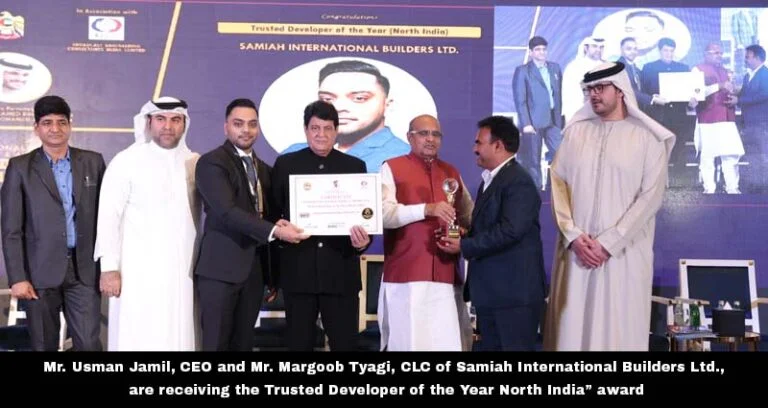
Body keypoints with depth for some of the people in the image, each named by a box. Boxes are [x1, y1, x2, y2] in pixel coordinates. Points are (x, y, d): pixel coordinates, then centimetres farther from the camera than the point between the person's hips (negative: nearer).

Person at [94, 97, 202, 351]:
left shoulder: (195, 163, 8)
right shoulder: (126, 162, -2)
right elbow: (108, 216, -5)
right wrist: (109, 268, -10)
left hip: (183, 272, 3)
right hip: (139, 272, -3)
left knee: (180, 338, 3)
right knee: (138, 340, -2)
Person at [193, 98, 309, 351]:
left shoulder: (264, 169, 16)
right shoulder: (211, 162, -6)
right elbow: (226, 211, -18)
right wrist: (274, 231, -23)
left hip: (255, 269, 6)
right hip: (220, 267, -6)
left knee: (243, 343, 9)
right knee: (217, 343, -3)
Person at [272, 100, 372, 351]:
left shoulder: (355, 166, 8)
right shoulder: (285, 164, 7)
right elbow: (273, 213, 6)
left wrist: (363, 241, -13)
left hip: (341, 271, 0)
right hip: (297, 271, 0)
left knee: (345, 344, 2)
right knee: (299, 344, 8)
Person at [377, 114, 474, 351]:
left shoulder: (451, 172, 18)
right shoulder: (391, 168, 3)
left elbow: (469, 216, 24)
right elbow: (384, 213, -11)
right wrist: (427, 209, -21)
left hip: (446, 274, 4)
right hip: (406, 274, -4)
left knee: (447, 340, 1)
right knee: (409, 340, -4)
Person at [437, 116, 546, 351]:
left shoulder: (519, 182, -14)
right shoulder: (489, 181, 18)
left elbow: (509, 230, -24)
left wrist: (465, 246, -17)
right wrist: (464, 235, 3)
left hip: (515, 290, -10)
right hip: (490, 290, 10)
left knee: (515, 347, -3)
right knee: (489, 347, 14)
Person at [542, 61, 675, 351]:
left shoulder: (648, 137, 0)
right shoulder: (575, 132, 10)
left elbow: (650, 196, -6)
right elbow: (558, 183, 5)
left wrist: (607, 243, -12)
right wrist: (573, 236, -8)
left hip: (624, 252, -3)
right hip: (576, 250, 3)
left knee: (619, 329, -1)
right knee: (572, 327, 1)